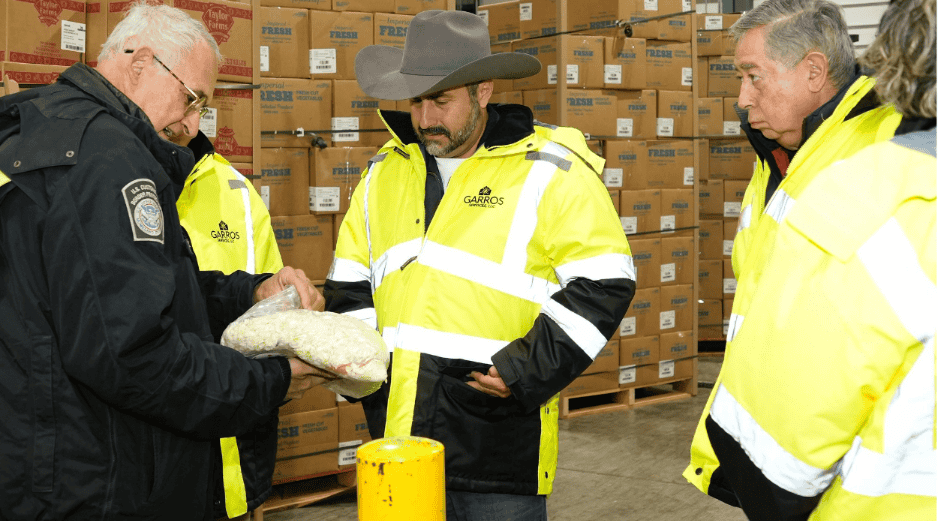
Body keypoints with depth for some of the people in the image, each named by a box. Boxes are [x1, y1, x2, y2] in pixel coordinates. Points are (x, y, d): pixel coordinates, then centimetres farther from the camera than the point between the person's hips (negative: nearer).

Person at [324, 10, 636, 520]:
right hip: (400, 427, 5)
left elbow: (603, 284, -8)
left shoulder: (550, 173, -5)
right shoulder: (385, 173, 12)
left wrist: (527, 370, -14)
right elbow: (350, 283, 20)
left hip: (499, 437, -5)